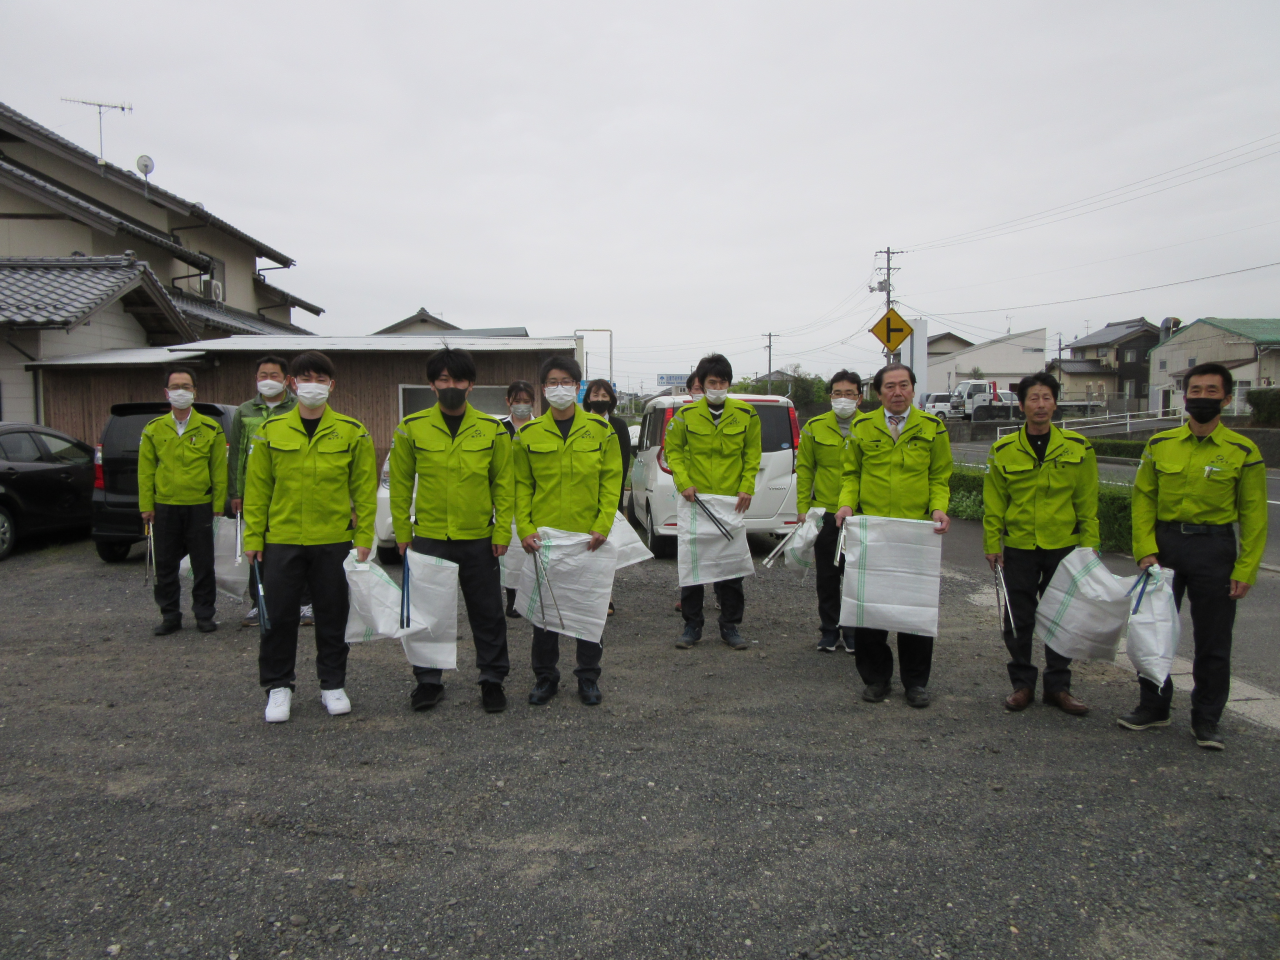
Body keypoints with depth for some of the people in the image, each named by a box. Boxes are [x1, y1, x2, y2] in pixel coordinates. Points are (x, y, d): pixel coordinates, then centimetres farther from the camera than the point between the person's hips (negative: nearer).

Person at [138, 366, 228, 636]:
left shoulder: (210, 429, 0)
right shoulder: (153, 429, 5)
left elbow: (219, 470, 1)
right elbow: (145, 471, 5)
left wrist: (218, 505, -3)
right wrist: (146, 506, 0)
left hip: (200, 507, -2)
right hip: (164, 508, 2)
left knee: (203, 565, 4)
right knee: (165, 565, 8)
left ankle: (204, 614, 17)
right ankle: (170, 615, 21)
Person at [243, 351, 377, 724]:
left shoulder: (352, 432, 1)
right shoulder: (270, 431, 4)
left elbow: (365, 490, 1)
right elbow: (257, 488, 5)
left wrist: (364, 537, -5)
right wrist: (253, 537, 2)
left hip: (333, 541, -1)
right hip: (281, 541, 1)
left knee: (332, 616, 9)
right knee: (279, 616, 6)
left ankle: (333, 685, 24)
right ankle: (278, 686, 23)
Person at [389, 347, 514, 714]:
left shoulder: (492, 430, 0)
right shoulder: (412, 428, 0)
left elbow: (503, 484, 3)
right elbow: (401, 484, 5)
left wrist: (503, 531, -3)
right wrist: (402, 532, 2)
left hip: (478, 538, 0)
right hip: (429, 537, 0)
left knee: (487, 612, 8)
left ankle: (492, 679, 23)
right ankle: (429, 680, 26)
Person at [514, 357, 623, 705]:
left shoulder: (600, 430, 1)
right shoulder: (528, 434, 2)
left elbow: (612, 480, 0)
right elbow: (522, 485, 5)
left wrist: (603, 525, -10)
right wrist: (525, 528, -6)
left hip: (588, 536, 0)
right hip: (544, 536, 1)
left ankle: (588, 677, 23)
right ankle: (545, 676, 23)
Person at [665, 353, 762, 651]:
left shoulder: (746, 414, 1)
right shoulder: (686, 414, -1)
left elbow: (752, 455, 8)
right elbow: (673, 450, 6)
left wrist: (746, 488, -3)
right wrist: (683, 482, -7)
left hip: (732, 502, 1)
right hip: (696, 501, 0)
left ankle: (730, 626, 19)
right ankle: (692, 626, 16)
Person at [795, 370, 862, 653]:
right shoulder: (815, 427, 2)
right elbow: (804, 469, 5)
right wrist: (803, 507, 0)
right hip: (825, 512, 1)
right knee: (827, 576, 11)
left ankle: (853, 631, 21)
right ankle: (830, 630, 25)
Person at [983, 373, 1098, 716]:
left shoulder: (1077, 447, 0)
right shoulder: (1003, 450, -1)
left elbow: (1087, 504, 3)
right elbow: (993, 504, 3)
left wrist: (1089, 546, -1)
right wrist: (992, 545, -1)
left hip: (1064, 547, 0)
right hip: (1019, 549, 0)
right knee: (1018, 621, 6)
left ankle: (1058, 686, 23)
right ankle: (1022, 684, 22)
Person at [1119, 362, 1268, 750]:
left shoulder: (1242, 451, -3)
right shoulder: (1160, 445, 3)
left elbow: (1254, 515, -2)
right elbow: (1143, 500, 3)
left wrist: (1245, 569, -8)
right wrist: (1146, 551, -7)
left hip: (1215, 549, -2)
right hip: (1164, 544, 2)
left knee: (1213, 641, 6)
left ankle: (1206, 720, 21)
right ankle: (1154, 706, 27)